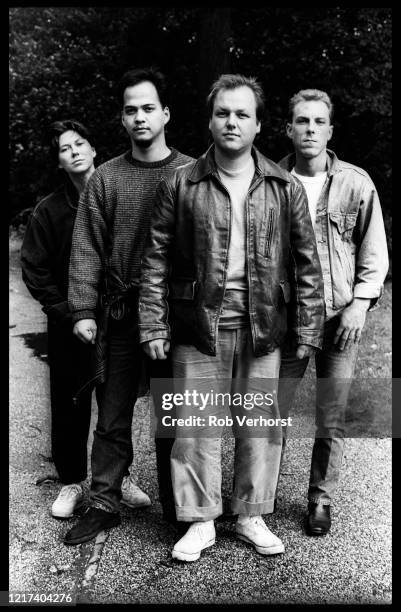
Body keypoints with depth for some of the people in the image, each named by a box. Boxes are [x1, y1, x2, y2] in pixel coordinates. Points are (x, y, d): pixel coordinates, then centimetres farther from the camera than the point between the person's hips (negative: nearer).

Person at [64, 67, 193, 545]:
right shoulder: (106, 178, 6)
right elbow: (87, 250, 4)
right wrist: (83, 310, -4)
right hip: (119, 315, 1)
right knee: (112, 417, 8)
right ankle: (103, 504, 22)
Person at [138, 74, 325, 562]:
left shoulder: (286, 189, 5)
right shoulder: (179, 186, 2)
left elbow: (307, 262, 6)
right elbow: (156, 261, 2)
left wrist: (307, 328, 0)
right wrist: (153, 326, -4)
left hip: (263, 329, 1)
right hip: (198, 327, -1)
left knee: (260, 426, 9)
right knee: (196, 426, 5)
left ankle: (251, 516, 27)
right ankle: (200, 521, 21)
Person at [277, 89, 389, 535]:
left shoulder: (356, 183, 0)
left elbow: (374, 253, 4)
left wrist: (360, 303, -7)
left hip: (340, 316, 0)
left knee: (331, 420, 8)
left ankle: (321, 499, 25)